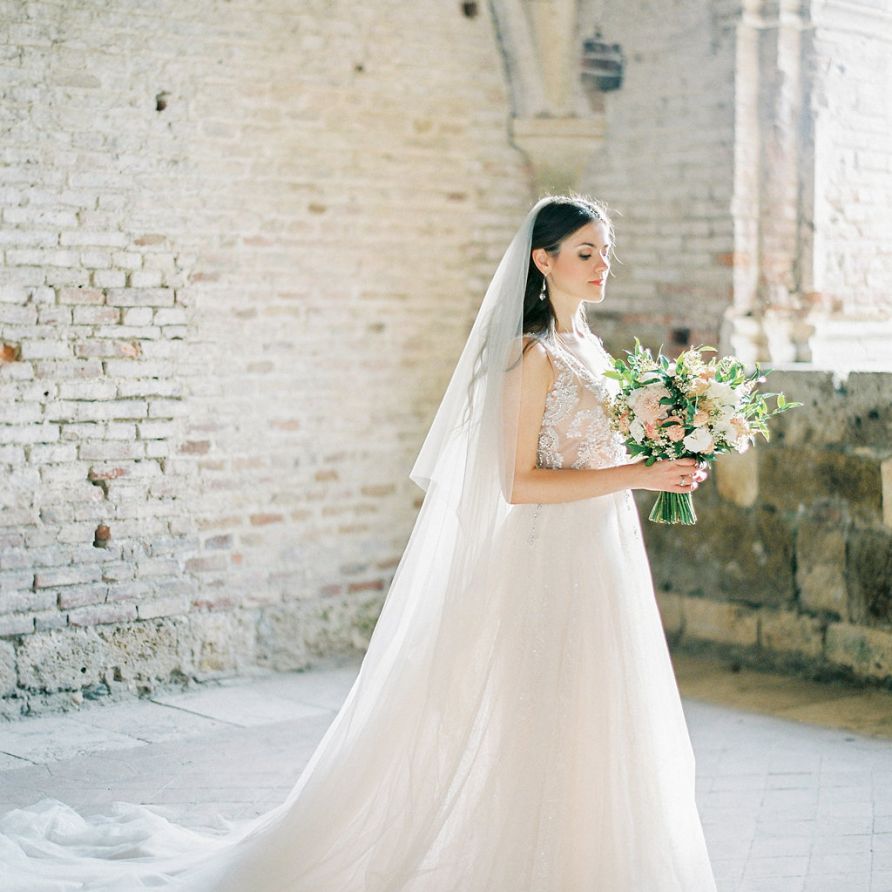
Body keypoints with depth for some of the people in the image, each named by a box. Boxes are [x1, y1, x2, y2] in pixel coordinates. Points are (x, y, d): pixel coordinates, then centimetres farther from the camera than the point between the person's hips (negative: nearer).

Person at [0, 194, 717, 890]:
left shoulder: (589, 349, 14)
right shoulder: (531, 353, -14)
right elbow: (519, 483, -20)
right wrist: (637, 475, -20)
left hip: (600, 565, 9)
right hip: (548, 568, -9)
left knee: (593, 738, 12)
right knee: (540, 737, -4)